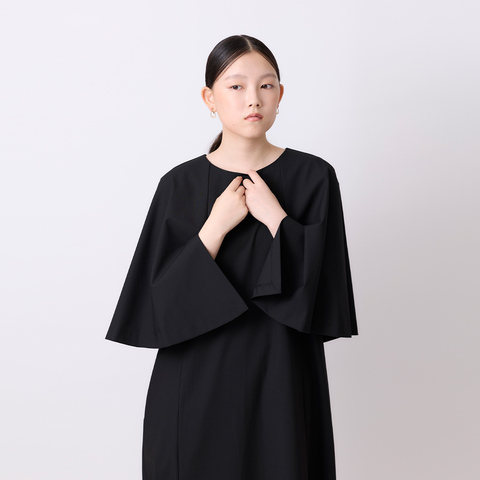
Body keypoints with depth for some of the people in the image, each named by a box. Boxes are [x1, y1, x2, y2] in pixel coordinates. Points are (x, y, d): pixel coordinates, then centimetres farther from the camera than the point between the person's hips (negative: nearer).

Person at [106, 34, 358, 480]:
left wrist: (275, 217, -15)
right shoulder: (180, 184, -2)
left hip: (281, 377, 0)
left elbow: (326, 289, -8)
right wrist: (216, 226, -16)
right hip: (199, 382, 0)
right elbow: (163, 300, -7)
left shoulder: (313, 177, -3)